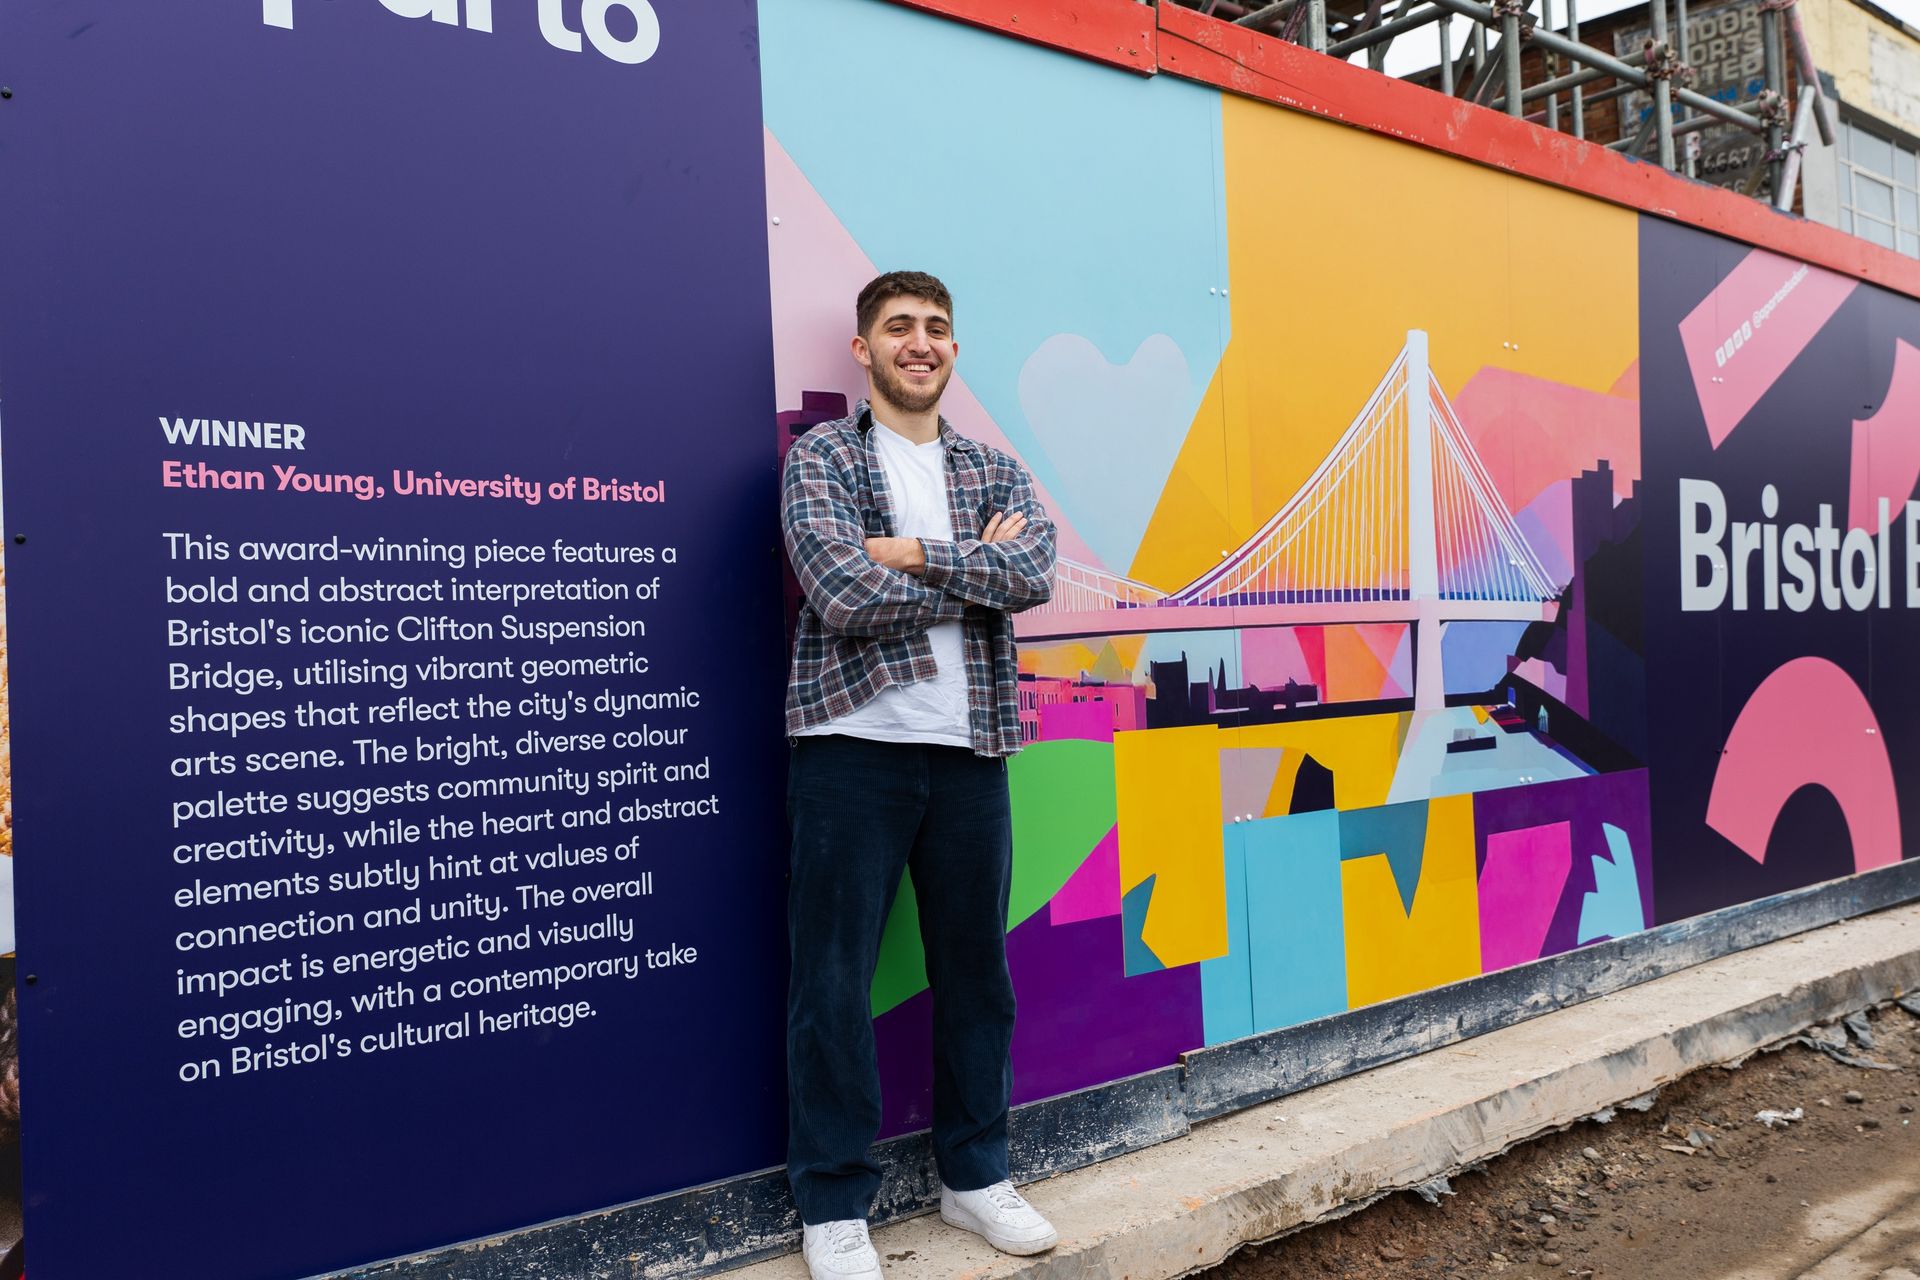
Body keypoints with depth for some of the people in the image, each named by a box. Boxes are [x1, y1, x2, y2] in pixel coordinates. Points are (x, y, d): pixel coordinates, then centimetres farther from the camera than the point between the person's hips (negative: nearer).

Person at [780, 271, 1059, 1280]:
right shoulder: (820, 457, 2)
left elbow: (1034, 577, -6)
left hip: (970, 750, 4)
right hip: (852, 746, -4)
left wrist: (914, 553, -13)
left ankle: (974, 1175, 30)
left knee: (975, 970, 12)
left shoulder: (994, 471, 14)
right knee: (833, 979, 2)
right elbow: (845, 597, -15)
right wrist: (979, 569, -6)